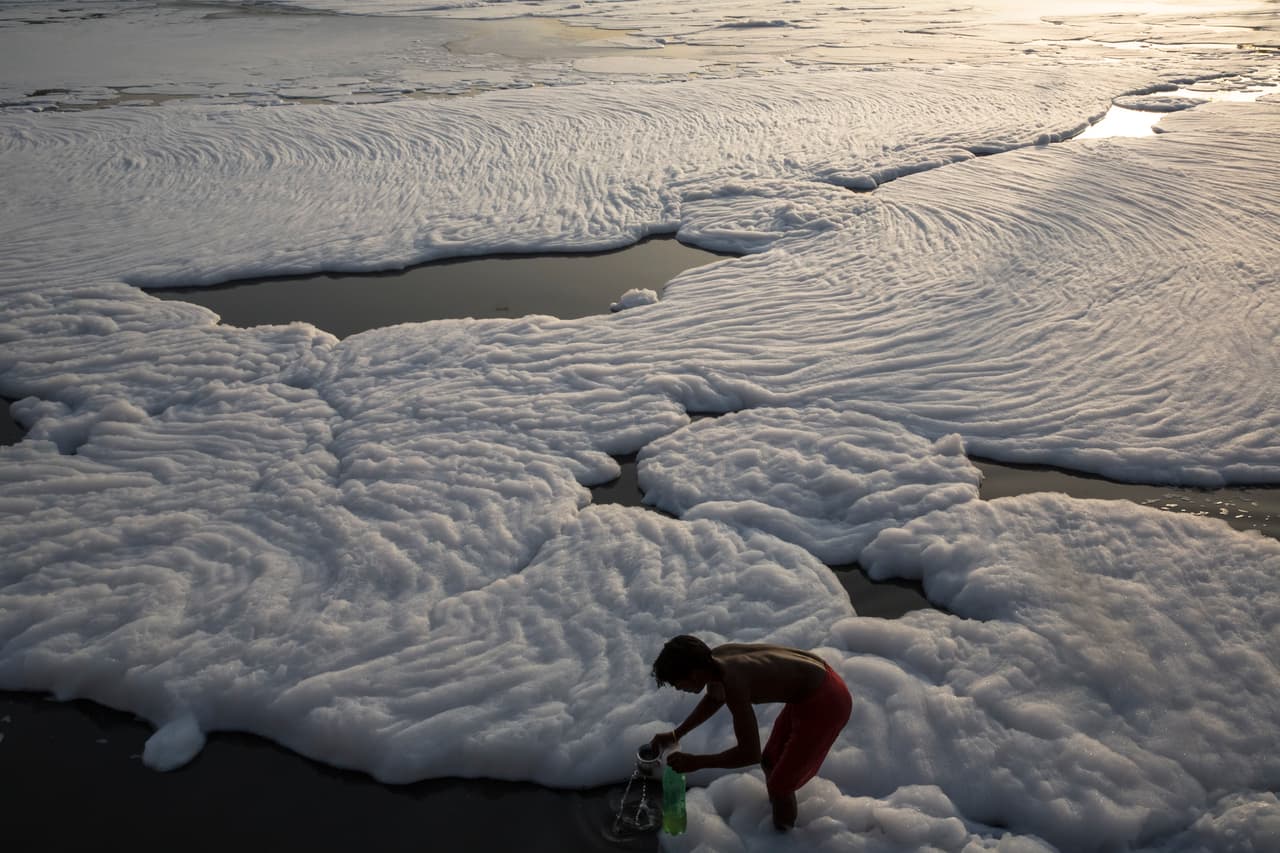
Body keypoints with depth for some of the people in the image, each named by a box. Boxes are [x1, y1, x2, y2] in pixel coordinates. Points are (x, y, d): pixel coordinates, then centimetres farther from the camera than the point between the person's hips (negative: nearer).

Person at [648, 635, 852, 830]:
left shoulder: (733, 682, -31)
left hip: (825, 702, -9)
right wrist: (675, 734, 16)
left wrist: (695, 762, -17)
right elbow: (714, 698, 18)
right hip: (816, 682, 9)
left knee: (780, 784, 4)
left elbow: (750, 753, -26)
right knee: (770, 762, 24)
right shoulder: (715, 658, -5)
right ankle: (775, 812, 47)